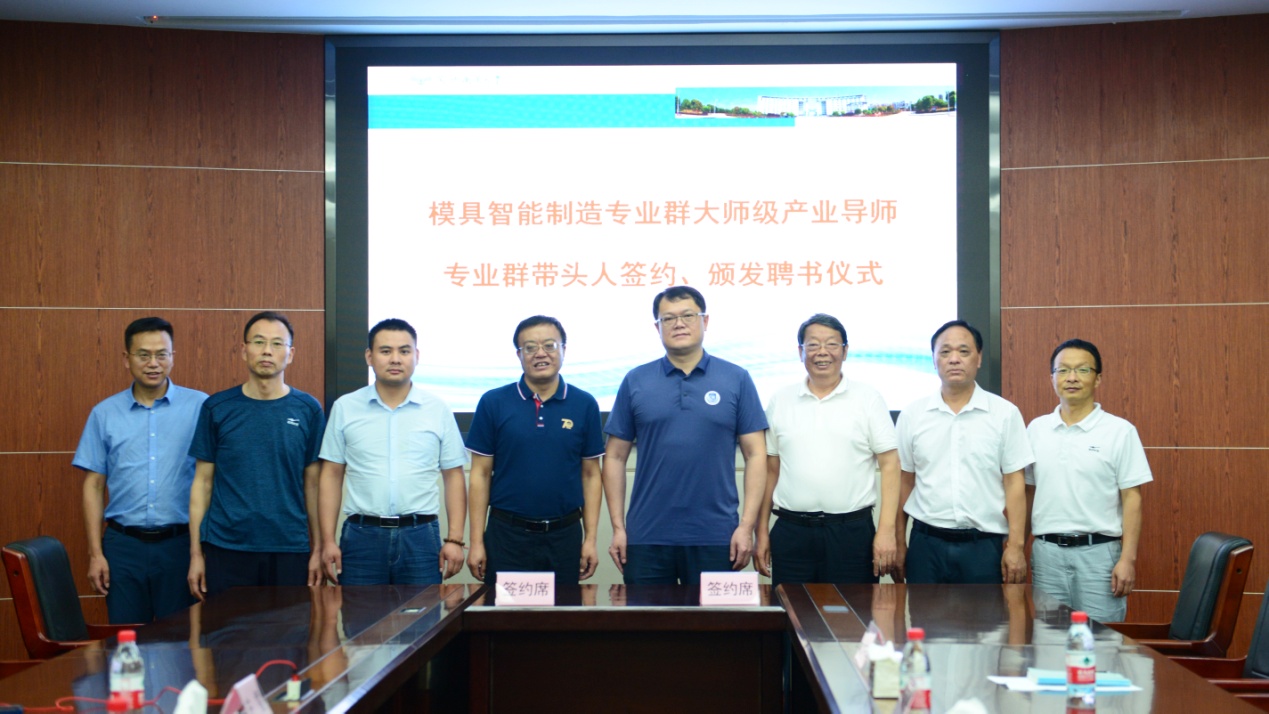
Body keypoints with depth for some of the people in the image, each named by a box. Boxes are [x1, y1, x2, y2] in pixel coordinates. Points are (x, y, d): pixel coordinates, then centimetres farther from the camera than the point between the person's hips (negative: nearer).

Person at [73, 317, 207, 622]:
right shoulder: (104, 413, 5)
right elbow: (94, 486, 7)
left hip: (181, 543, -2)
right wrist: (95, 553, 1)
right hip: (123, 545, 2)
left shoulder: (199, 407, -3)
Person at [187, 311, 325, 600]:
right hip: (225, 549, 0)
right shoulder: (217, 408, 2)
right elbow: (203, 482, 5)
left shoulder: (307, 409, 2)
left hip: (290, 549, 0)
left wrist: (318, 549, 2)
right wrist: (195, 552, 1)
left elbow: (313, 484, 5)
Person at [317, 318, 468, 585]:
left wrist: (454, 540, -2)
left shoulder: (438, 410, 5)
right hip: (362, 534, 0)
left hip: (420, 536, 0)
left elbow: (453, 476, 6)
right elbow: (332, 475, 6)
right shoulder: (345, 408, 6)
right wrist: (328, 541, 0)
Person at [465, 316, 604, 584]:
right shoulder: (493, 403, 1)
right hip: (507, 535, -1)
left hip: (564, 535, 1)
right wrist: (476, 542, -3)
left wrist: (591, 538, 0)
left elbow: (591, 475, 6)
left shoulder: (584, 405, 4)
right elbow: (480, 474, 2)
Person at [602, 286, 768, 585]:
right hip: (647, 538, 1)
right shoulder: (635, 382, 5)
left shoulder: (737, 380, 2)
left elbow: (755, 455, 1)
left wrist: (747, 526, -6)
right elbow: (615, 457, 7)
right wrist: (618, 527, 1)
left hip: (716, 537, -1)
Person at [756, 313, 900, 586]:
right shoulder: (780, 401, 10)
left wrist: (886, 531, -9)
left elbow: (890, 464, -1)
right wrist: (761, 532, 7)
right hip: (791, 532, 2)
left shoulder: (868, 399, 3)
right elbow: (770, 470, 12)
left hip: (852, 531, -2)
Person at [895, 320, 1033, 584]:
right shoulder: (912, 415, 5)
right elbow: (904, 482, 9)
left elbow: (1014, 483, -1)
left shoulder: (1005, 414, 0)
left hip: (984, 546, -1)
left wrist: (1015, 546, -6)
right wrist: (898, 543, 7)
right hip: (926, 543, 1)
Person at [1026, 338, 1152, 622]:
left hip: (1099, 552, -3)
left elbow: (1132, 499, -4)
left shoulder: (1120, 431, -1)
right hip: (1046, 552, 3)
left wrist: (1128, 559, -10)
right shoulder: (1036, 430, 9)